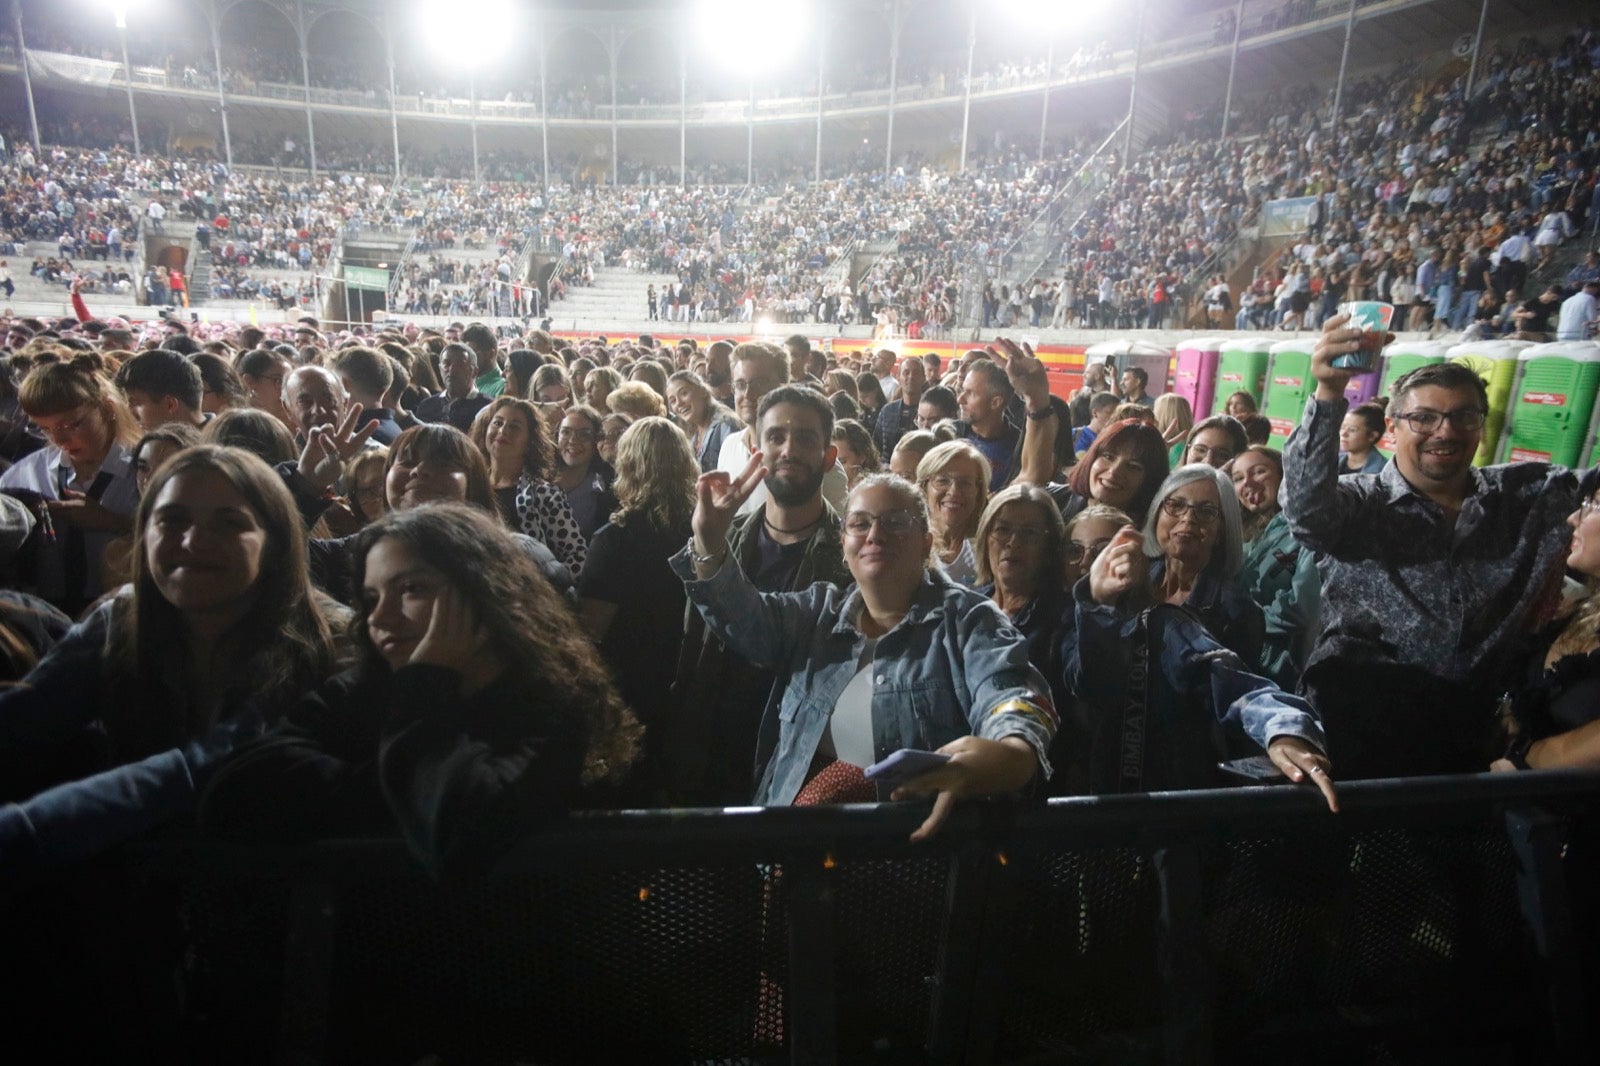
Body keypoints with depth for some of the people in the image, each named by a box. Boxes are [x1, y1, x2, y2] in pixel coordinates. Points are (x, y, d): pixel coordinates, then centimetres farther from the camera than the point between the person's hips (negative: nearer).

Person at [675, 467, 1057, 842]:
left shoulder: (967, 618, 0)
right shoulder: (820, 610, 16)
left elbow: (1010, 699, -17)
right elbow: (744, 617, 1)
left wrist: (1011, 755, -41)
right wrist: (709, 545, -19)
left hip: (924, 831, -4)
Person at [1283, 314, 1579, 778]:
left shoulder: (1531, 496, 19)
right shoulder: (1356, 502, 7)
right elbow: (1305, 505, -16)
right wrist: (1328, 394, -30)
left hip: (1485, 721, 3)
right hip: (1362, 712, -3)